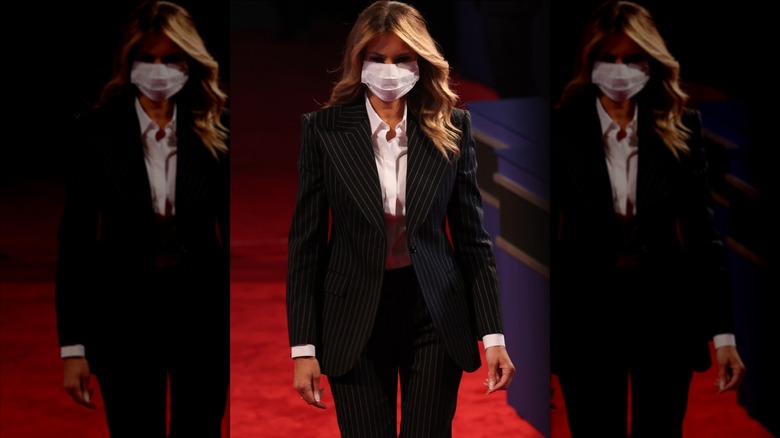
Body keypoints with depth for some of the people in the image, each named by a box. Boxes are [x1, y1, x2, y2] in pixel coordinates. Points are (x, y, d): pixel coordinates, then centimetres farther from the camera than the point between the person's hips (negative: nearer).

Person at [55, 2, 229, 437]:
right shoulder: (97, 131, -3)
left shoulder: (214, 131, 0)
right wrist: (73, 345, -6)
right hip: (126, 312, -1)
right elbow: (76, 238, -2)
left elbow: (228, 225, 3)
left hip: (203, 308, 1)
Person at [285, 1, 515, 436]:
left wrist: (493, 334, -1)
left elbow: (473, 237, 4)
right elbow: (306, 242, -1)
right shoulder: (324, 129, -2)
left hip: (434, 317, 1)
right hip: (355, 319, -1)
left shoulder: (451, 129, 1)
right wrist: (304, 346, -5)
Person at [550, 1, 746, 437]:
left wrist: (723, 334, -4)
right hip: (585, 316, -1)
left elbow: (703, 231, 1)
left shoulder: (680, 130, 2)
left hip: (664, 314, 1)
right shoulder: (562, 129, -3)